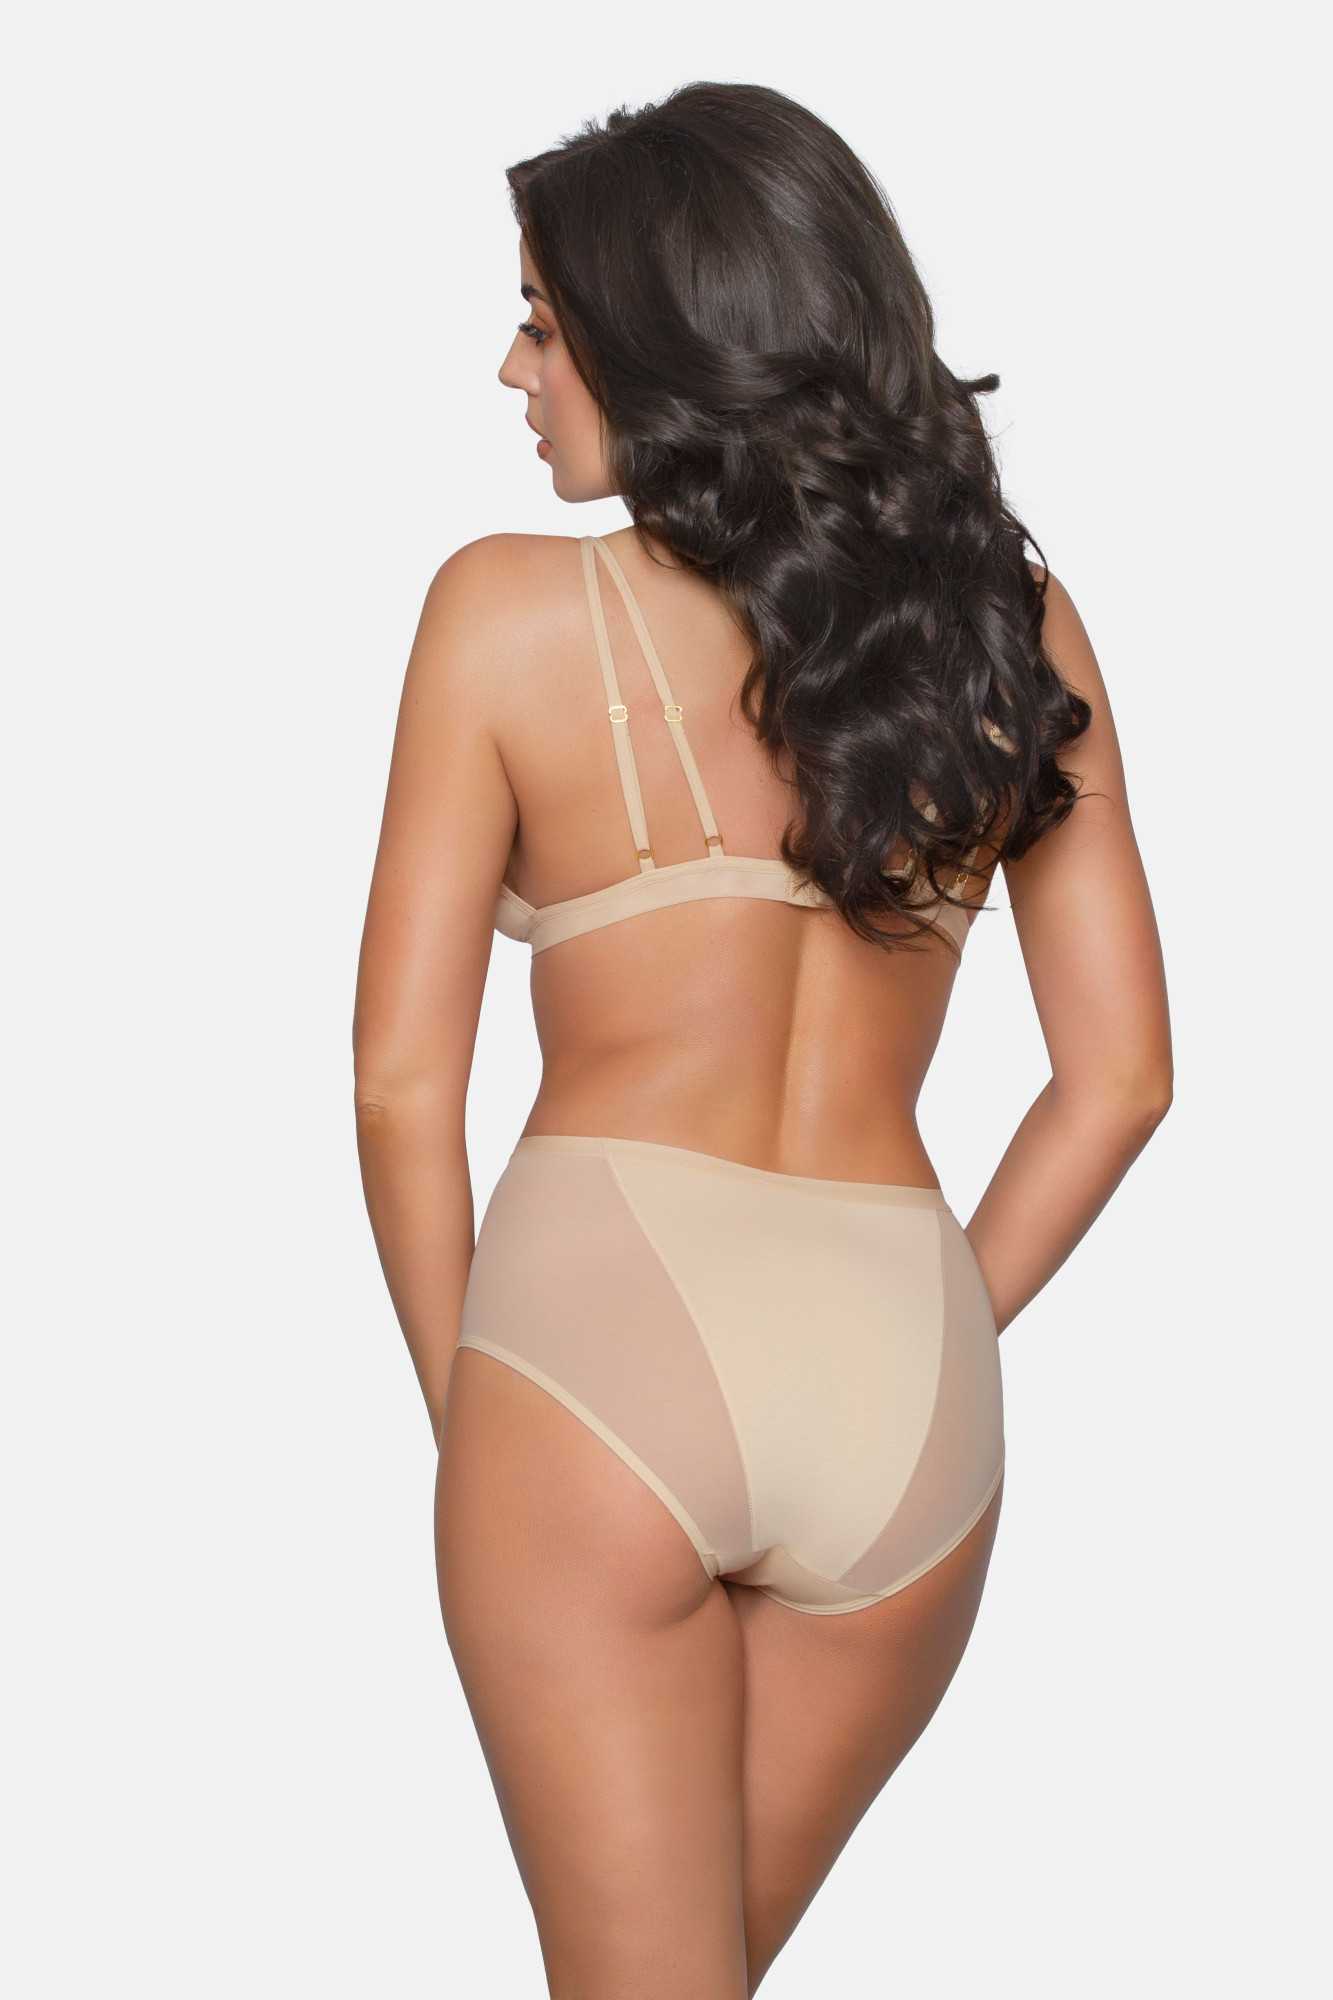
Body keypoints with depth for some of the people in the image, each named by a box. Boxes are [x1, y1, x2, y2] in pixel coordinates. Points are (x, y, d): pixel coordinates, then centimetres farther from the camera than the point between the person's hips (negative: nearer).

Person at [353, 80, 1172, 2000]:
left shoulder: (513, 607, -2)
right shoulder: (1016, 622, 7)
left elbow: (404, 1084, -2)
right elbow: (1119, 1074, 9)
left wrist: (465, 1397, 10)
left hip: (607, 1332, -5)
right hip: (911, 1362, 5)